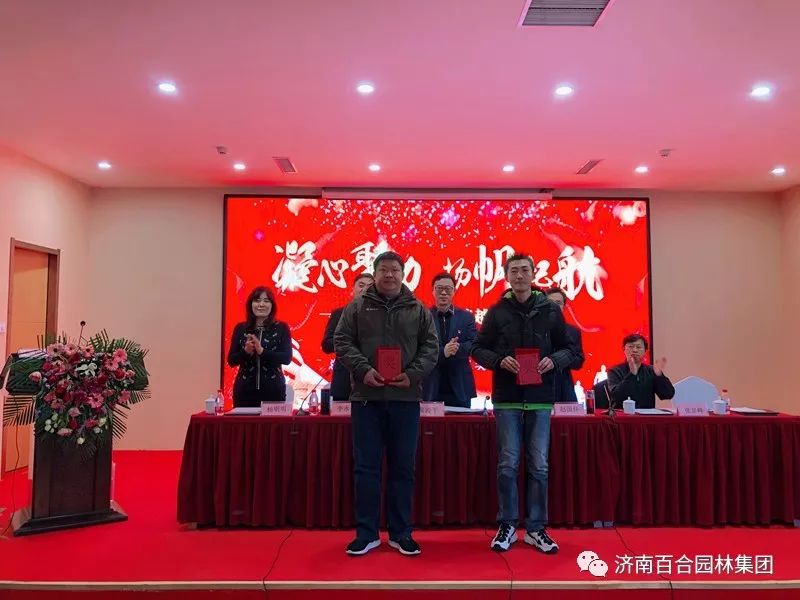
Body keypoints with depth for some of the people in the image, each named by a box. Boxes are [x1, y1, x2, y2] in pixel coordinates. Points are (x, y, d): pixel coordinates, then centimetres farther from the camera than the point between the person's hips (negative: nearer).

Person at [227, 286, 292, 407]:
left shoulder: (281, 328, 1)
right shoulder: (240, 328, 5)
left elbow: (287, 358, -8)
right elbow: (231, 360, 5)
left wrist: (262, 351, -19)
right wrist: (246, 352, -14)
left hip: (273, 388, -1)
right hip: (245, 389, 1)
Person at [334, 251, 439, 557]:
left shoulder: (419, 310, 8)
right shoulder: (356, 307, 6)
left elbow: (430, 347, 5)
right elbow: (342, 342, 0)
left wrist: (413, 374, -11)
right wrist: (362, 369, -15)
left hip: (405, 398, 1)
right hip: (366, 397, -1)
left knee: (403, 467, 8)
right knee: (366, 466, 5)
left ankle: (401, 533, 21)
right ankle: (366, 532, 17)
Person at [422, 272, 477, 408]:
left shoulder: (466, 317, 11)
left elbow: (473, 345, -1)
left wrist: (456, 348, -21)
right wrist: (442, 352, -23)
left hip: (459, 388, 2)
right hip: (431, 388, -2)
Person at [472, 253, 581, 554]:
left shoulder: (550, 310, 5)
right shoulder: (497, 312, 3)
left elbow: (570, 348, 10)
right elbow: (478, 349, 5)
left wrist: (554, 360, -10)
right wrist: (499, 360, -14)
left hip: (540, 399, 1)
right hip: (507, 399, -1)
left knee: (539, 466, 6)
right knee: (508, 465, 3)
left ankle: (536, 528, 19)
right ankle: (507, 525, 18)